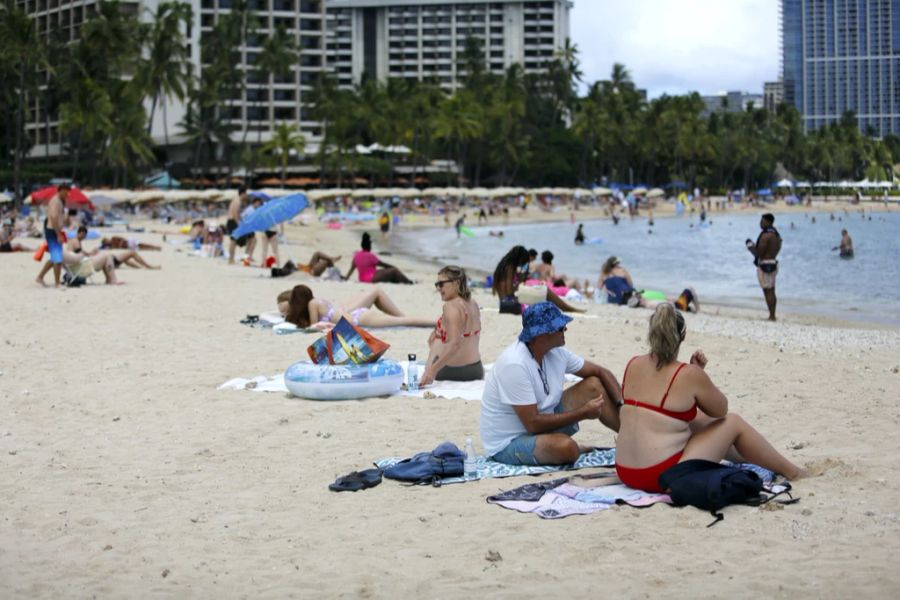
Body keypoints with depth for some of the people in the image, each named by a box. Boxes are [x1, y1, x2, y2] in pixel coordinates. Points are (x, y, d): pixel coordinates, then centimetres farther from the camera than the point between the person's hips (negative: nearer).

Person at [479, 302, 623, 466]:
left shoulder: (555, 352, -4)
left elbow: (601, 372, 7)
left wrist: (623, 404, -12)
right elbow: (533, 424, -28)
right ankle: (574, 449, -2)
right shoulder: (515, 365, -29)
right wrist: (583, 413, -21)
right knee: (566, 447, -37)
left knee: (594, 385, -1)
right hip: (508, 444, -8)